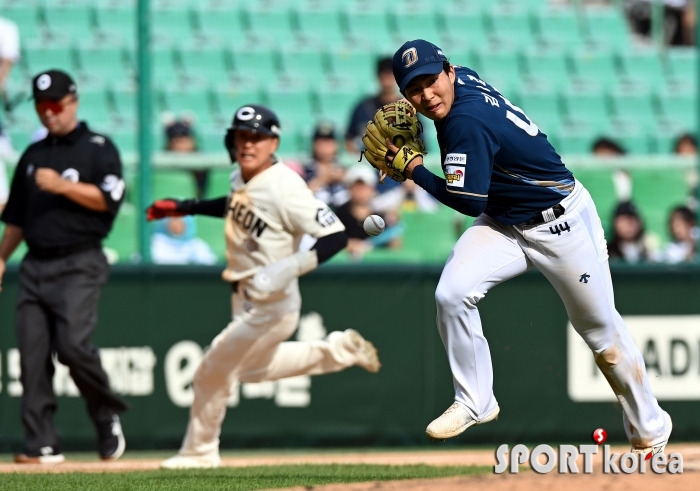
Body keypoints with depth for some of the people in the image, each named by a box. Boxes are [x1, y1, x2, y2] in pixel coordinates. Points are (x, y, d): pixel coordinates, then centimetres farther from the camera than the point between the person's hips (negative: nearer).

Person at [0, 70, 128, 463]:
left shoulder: (98, 148, 2)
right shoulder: (33, 155, 20)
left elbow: (109, 199, -11)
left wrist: (63, 186, -18)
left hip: (79, 264, -6)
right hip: (35, 265, 6)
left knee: (73, 344, -19)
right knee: (33, 356, -4)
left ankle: (108, 416, 4)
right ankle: (42, 445, -2)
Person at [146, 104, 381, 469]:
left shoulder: (284, 189, -27)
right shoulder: (242, 179, -1)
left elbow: (336, 236, -29)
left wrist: (291, 268, -41)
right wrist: (183, 207, 17)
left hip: (271, 305, -9)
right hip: (246, 300, 9)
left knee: (212, 372, 2)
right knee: (252, 369, 29)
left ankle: (199, 452, 23)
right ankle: (340, 350, 33)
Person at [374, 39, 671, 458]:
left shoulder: (466, 122, -30)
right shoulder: (466, 79, -6)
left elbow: (470, 202, -27)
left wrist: (414, 169, -17)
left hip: (562, 223, -8)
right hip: (504, 225, 8)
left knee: (601, 328, 7)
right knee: (452, 295, -15)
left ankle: (650, 428, 24)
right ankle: (474, 403, 1)